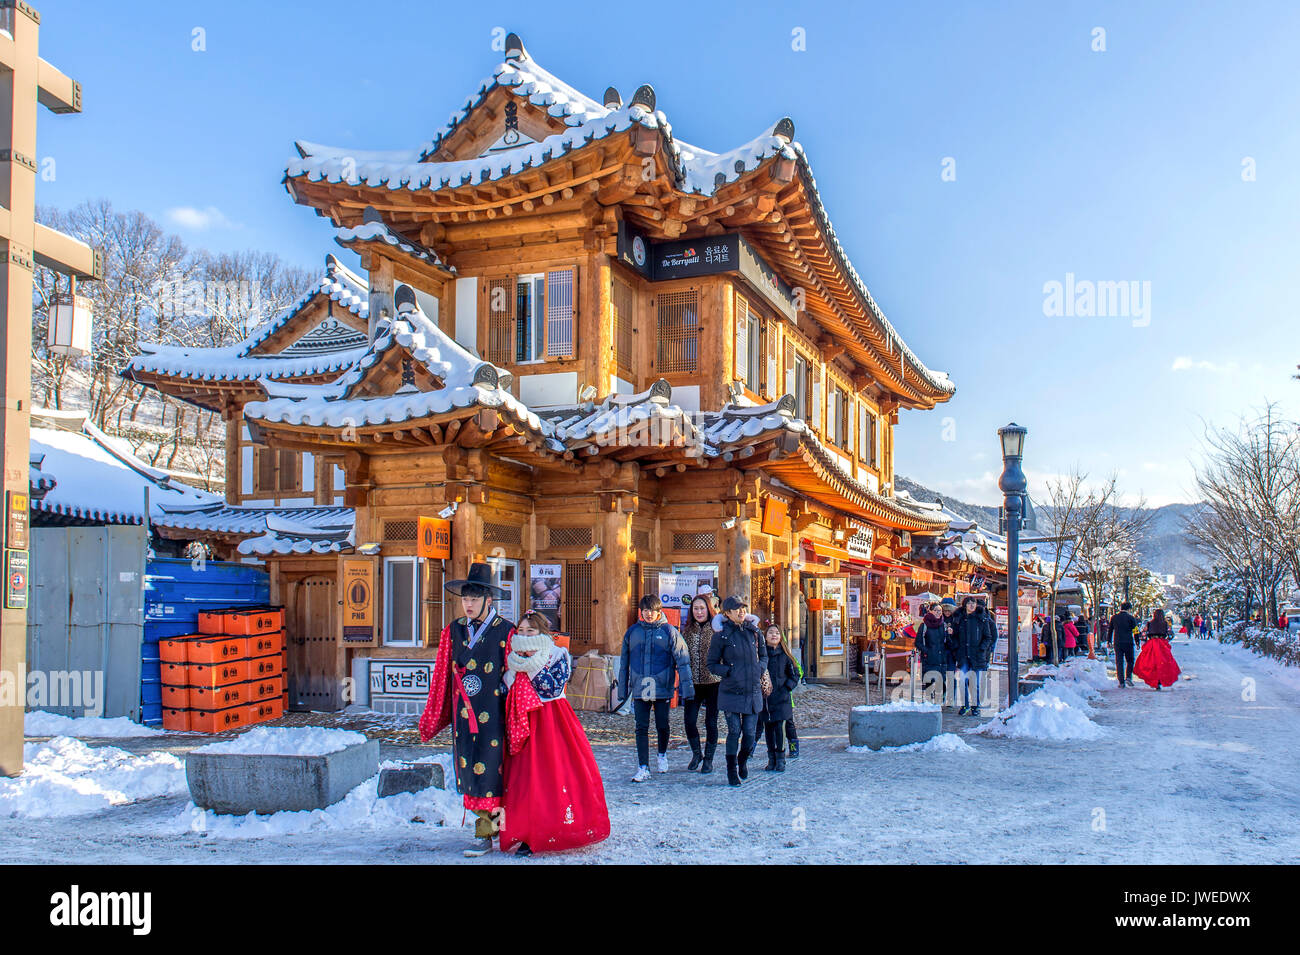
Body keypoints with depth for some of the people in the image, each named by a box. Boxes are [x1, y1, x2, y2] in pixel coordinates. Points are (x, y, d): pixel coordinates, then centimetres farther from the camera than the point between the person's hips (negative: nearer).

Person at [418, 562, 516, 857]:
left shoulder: (505, 632, -7)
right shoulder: (453, 631, 7)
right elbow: (442, 675, 12)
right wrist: (433, 716, 15)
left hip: (493, 713, -5)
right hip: (463, 713, 5)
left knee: (488, 769, -2)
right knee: (468, 769, 8)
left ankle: (485, 834, 9)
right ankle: (494, 821, 23)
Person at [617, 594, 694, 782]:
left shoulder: (669, 631, -2)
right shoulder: (633, 632, 6)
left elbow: (682, 660, -2)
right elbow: (624, 662, 14)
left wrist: (686, 688, -8)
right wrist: (623, 689, 14)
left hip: (662, 688, -2)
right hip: (639, 688, 2)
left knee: (662, 726, 8)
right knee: (641, 728, 0)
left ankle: (663, 755, 35)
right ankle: (643, 768, 5)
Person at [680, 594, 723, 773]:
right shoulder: (687, 630, 8)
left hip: (713, 683, -3)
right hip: (693, 683, 3)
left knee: (711, 722, 3)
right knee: (690, 721, -2)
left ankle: (708, 758, 20)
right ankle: (696, 753, 22)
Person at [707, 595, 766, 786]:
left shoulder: (753, 630, 7)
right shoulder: (721, 634, -4)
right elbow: (712, 664, 0)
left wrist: (760, 669, 4)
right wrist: (730, 672, -14)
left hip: (753, 691, 3)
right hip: (731, 691, -3)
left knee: (750, 733, 2)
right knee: (734, 732, -3)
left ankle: (743, 760, 31)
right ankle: (732, 771, 13)